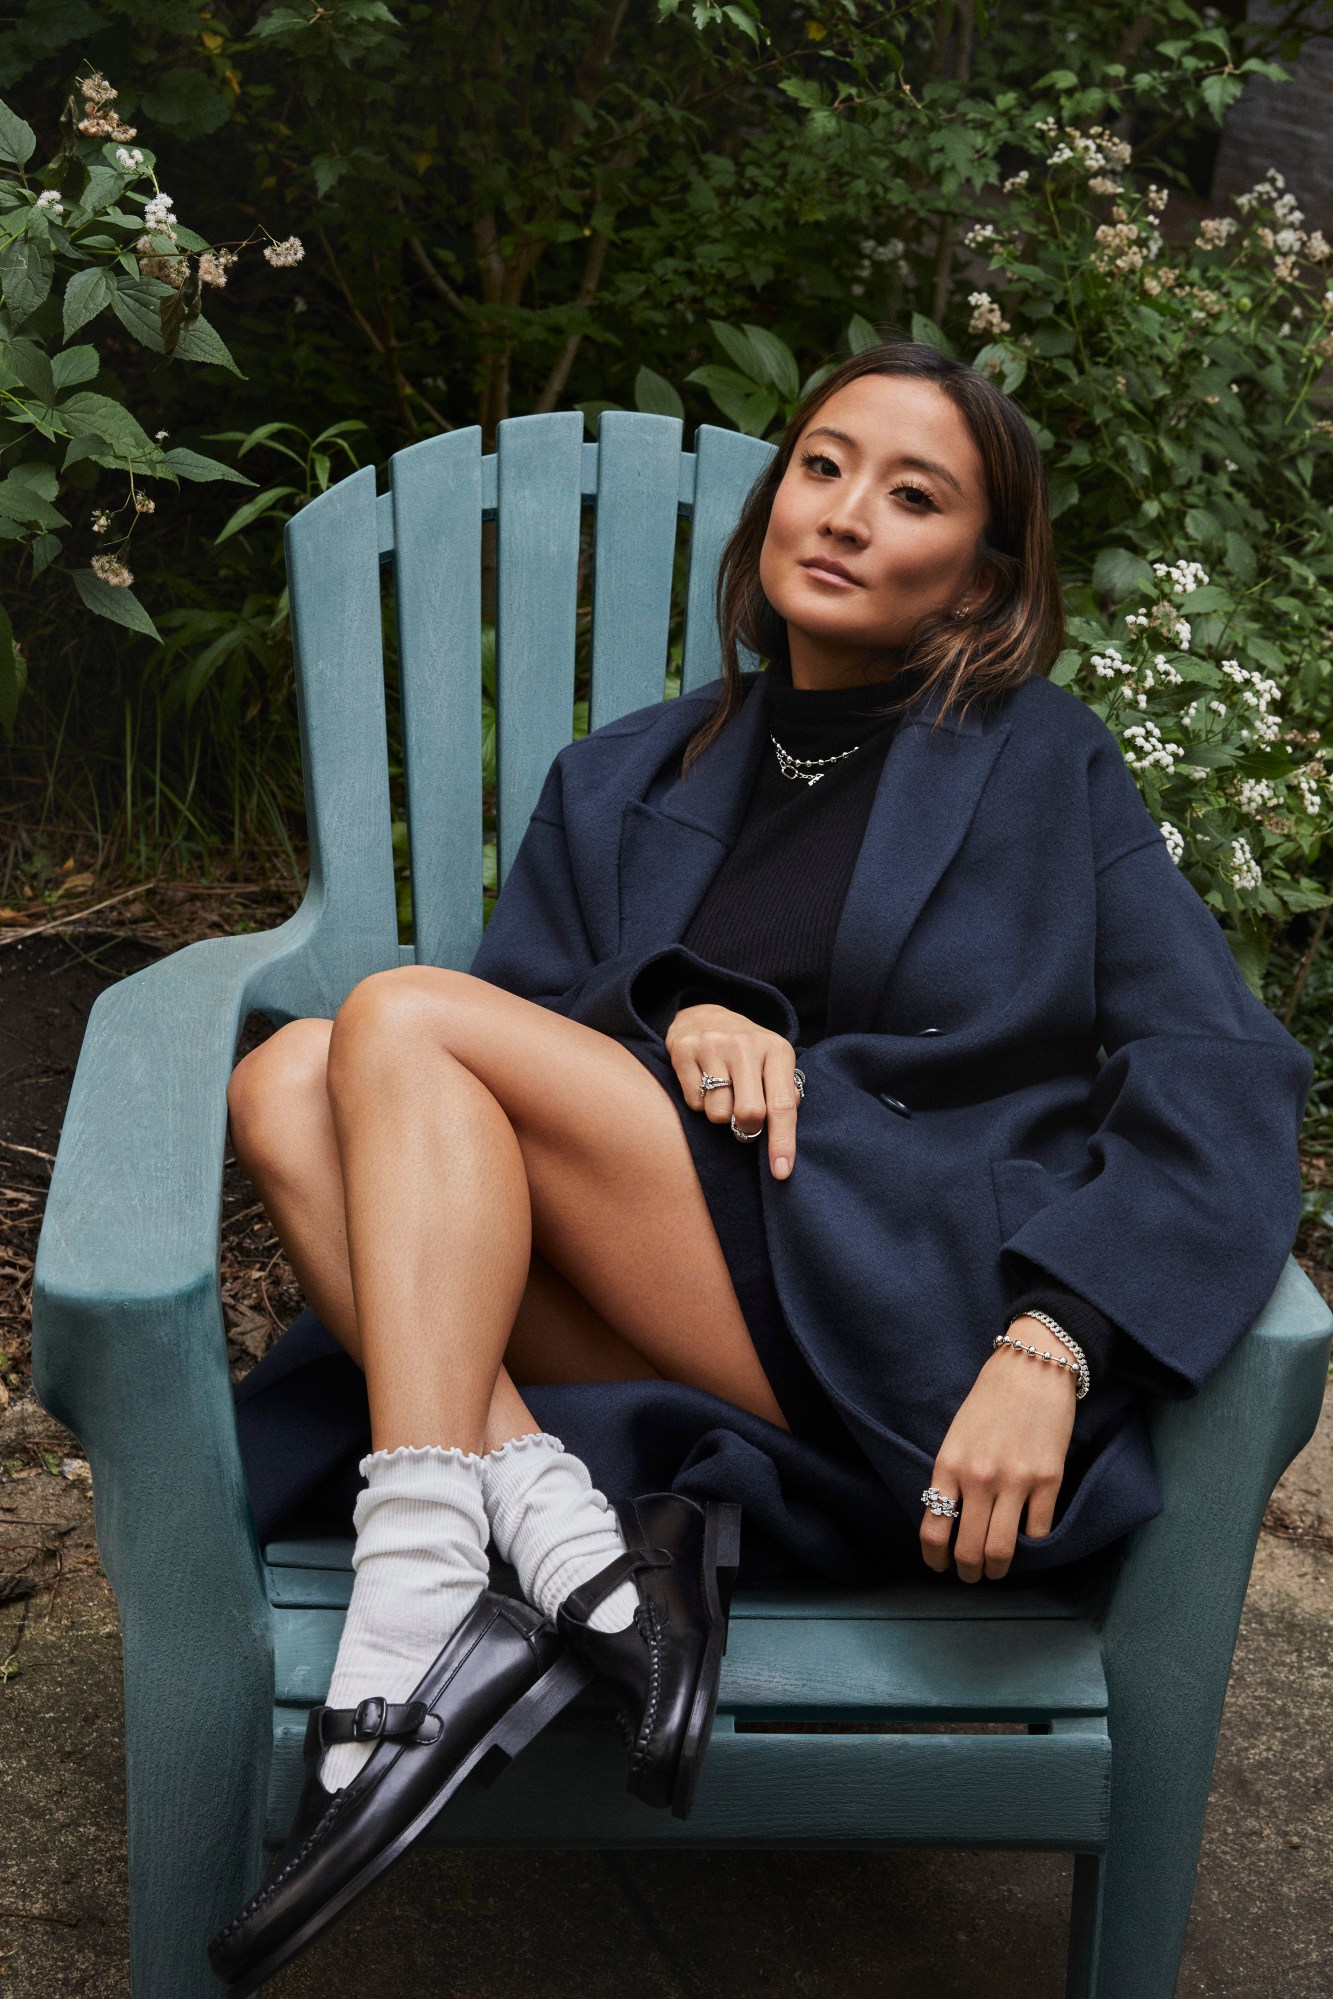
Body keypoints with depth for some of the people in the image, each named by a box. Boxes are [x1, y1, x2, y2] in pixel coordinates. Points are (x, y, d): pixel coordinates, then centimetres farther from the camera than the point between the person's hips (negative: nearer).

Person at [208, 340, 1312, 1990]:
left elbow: (1226, 1091, -1)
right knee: (287, 1082, -15)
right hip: (656, 1354, 5)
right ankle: (567, 1543, -30)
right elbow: (527, 1021, 12)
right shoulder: (623, 783, 22)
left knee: (405, 1018, -16)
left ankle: (417, 1608, -26)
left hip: (927, 1352, -4)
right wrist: (678, 1016, -10)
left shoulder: (1045, 765, 11)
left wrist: (1052, 1345, -17)